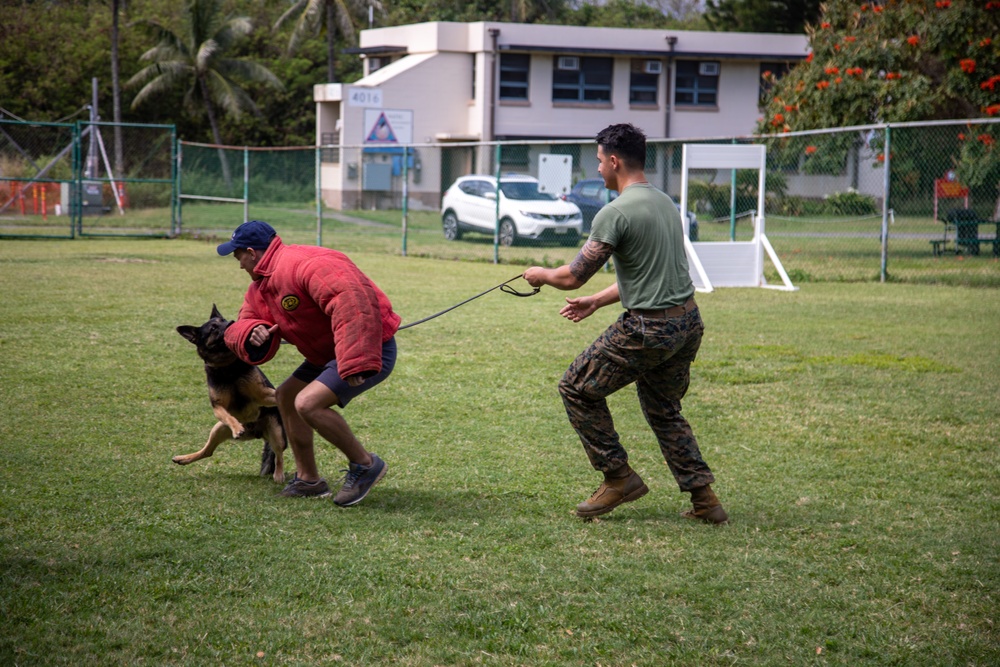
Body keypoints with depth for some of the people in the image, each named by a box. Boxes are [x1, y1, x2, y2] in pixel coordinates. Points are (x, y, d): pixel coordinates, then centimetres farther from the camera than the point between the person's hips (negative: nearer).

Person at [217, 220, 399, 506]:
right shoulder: (260, 287, 10)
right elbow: (241, 325, 11)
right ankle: (308, 479, 23)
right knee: (286, 396, 17)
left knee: (308, 403, -24)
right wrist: (251, 334, -16)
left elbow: (351, 301, -38)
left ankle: (365, 465, -8)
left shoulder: (305, 265, -26)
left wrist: (354, 361, -42)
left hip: (371, 352, -11)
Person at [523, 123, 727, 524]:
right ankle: (703, 498, 16)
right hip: (689, 323, 9)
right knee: (663, 410, 23)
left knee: (578, 389, 7)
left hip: (649, 329, -9)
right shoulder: (665, 203, 14)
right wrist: (598, 301, 30)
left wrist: (541, 275, 10)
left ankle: (619, 477, 10)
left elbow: (574, 277, -11)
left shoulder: (617, 213, -14)